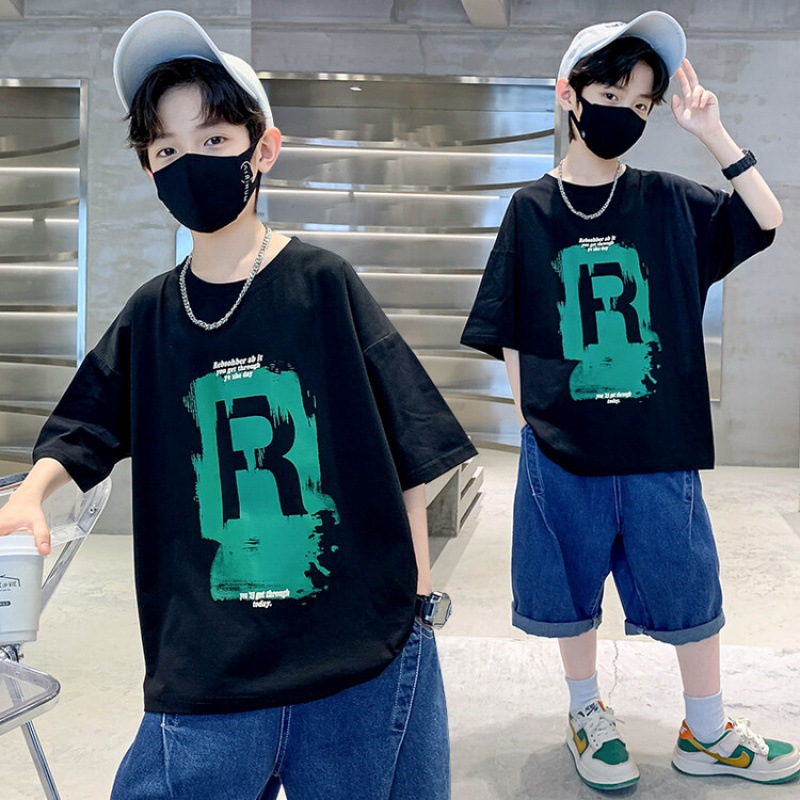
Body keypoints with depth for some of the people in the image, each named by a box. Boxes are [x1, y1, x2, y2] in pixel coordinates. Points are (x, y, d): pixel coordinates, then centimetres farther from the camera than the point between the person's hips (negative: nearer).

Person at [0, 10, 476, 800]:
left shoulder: (322, 282, -5)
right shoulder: (151, 314, 5)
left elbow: (406, 439, -3)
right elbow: (84, 424, 15)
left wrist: (419, 588, -2)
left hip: (361, 645, -2)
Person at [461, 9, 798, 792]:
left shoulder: (668, 201, 2)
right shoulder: (531, 209, -1)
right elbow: (512, 337, 2)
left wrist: (713, 134, -9)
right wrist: (531, 419, -2)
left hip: (659, 442, 1)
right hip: (562, 444, -1)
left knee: (688, 588, 11)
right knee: (574, 591, 12)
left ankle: (706, 734, 30)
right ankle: (587, 715, 35)